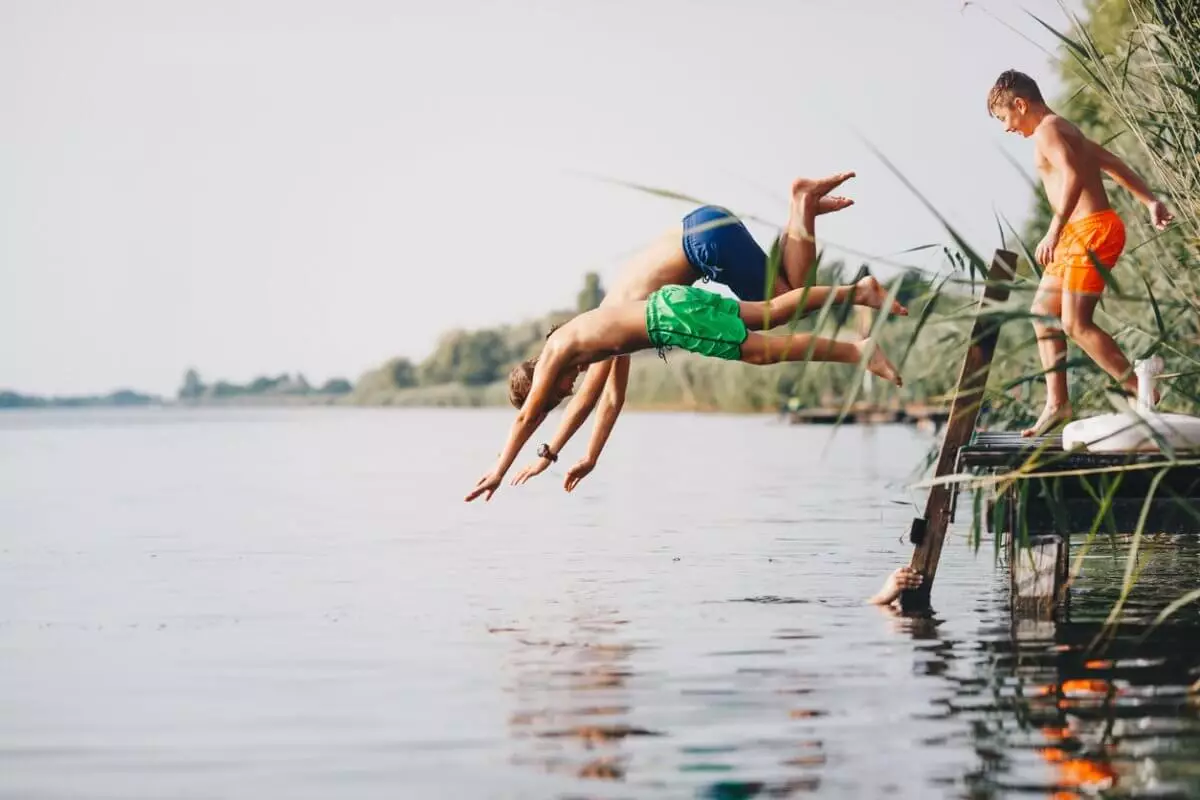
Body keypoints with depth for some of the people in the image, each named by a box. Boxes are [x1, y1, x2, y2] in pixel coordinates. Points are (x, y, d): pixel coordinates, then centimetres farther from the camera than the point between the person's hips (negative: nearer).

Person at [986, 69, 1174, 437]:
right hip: (1078, 233, 11)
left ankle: (1141, 391, -7)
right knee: (1043, 312, 13)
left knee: (1076, 323, -13)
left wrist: (1054, 232, -31)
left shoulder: (1047, 130, -11)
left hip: (1093, 229, -11)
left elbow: (1072, 176, -27)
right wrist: (1151, 201, 18)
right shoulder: (1066, 131, 20)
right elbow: (1116, 166, 21)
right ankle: (1057, 403, 13)